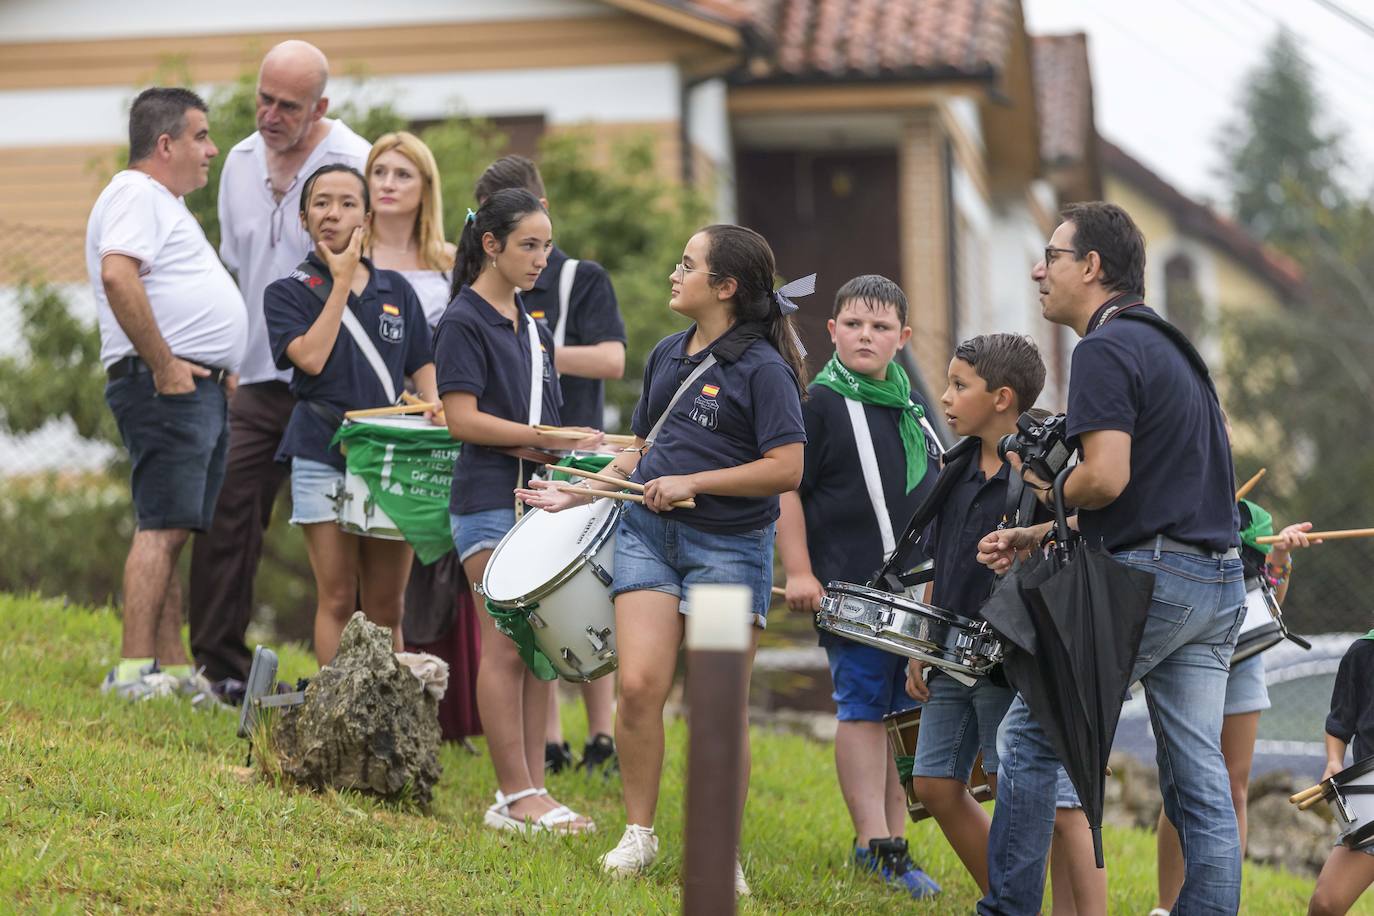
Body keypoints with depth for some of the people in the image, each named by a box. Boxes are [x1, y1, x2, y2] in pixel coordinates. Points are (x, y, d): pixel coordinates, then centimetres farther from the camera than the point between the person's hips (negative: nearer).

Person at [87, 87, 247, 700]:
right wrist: (164, 366, -22)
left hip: (198, 389, 10)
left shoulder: (163, 203, 26)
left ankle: (172, 668, 11)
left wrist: (219, 369, 20)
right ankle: (134, 670, -18)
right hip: (166, 387, -10)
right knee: (164, 526, -15)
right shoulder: (136, 195, -8)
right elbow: (118, 276, -25)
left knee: (174, 532, 9)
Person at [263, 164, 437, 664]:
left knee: (387, 606, 5)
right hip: (324, 457, -3)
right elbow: (312, 357, -14)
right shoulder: (287, 293, 3)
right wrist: (341, 281, -7)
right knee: (337, 599, -4)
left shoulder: (396, 291, 13)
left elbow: (423, 367, 16)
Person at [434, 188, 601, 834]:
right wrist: (550, 438, -17)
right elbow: (462, 418, -14)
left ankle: (530, 790, 9)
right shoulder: (464, 322, -7)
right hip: (489, 498, -8)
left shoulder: (532, 326, 17)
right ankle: (516, 796, -7)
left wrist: (571, 445, 5)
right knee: (505, 646, -8)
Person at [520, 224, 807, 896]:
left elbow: (787, 467, -15)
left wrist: (693, 483, -16)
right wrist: (575, 495, 14)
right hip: (648, 534, 5)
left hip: (729, 547, -5)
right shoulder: (667, 355, 14)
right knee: (639, 684, -8)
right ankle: (638, 835, 5)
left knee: (721, 705, -3)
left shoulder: (762, 368, -8)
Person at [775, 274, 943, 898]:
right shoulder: (821, 402, -5)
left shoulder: (912, 402, 14)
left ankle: (891, 838, 15)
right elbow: (786, 488, -7)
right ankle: (874, 844, -4)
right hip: (852, 588, -6)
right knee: (862, 709, -5)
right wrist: (799, 572, -13)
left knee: (908, 711, 8)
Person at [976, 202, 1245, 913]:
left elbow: (1106, 478, -22)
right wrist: (1038, 535, 17)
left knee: (1030, 735, 3)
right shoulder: (1170, 345, 20)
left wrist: (1049, 492, -1)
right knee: (1198, 774, 5)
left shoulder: (1105, 348, -10)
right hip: (1218, 581, 9)